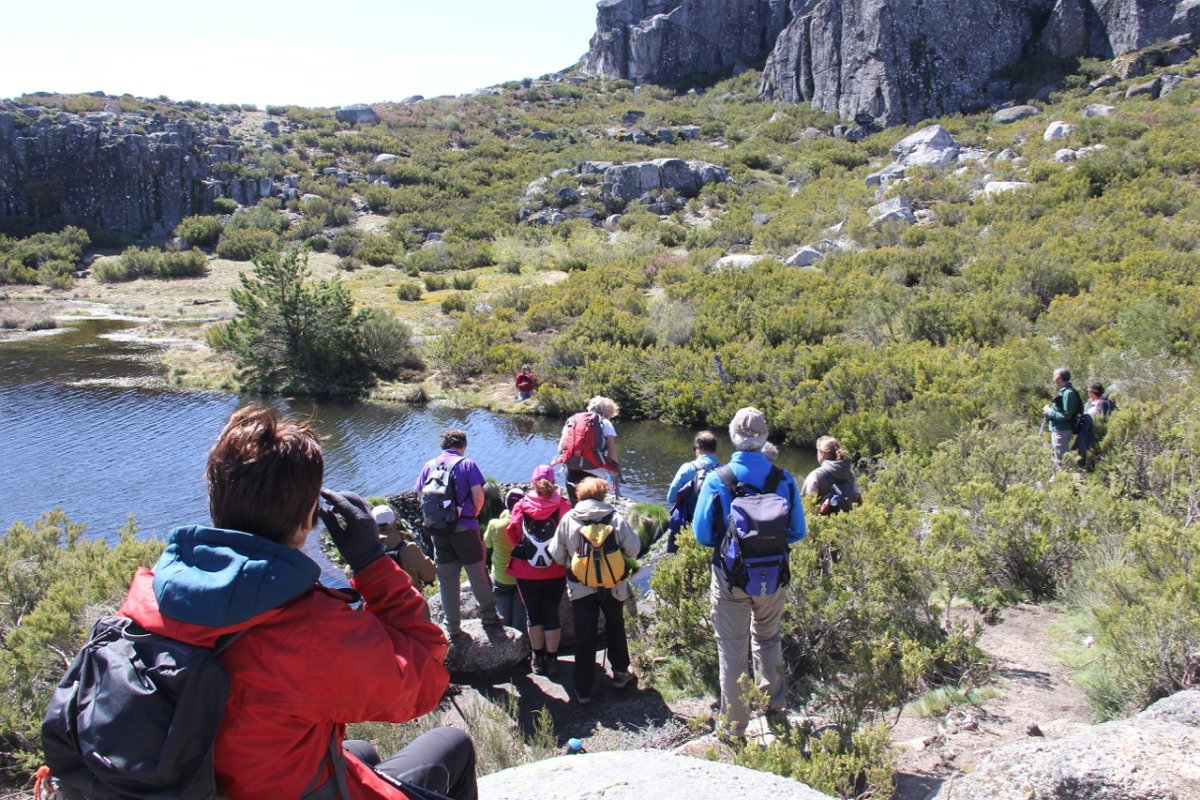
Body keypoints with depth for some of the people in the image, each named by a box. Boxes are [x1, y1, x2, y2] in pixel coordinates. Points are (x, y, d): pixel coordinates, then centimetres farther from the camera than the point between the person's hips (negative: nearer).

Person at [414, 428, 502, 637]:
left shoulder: (429, 466, 6)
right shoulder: (466, 464, -5)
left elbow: (421, 496, 5)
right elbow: (478, 495, -12)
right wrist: (474, 513, 6)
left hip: (438, 530, 3)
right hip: (464, 528, -3)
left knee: (446, 579, 10)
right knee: (478, 574, 11)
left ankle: (453, 626, 16)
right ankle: (488, 615, 22)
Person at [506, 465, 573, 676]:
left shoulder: (521, 506, -9)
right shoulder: (563, 505, -10)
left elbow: (512, 534, -3)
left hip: (526, 572, 0)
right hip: (555, 571, 0)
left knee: (533, 614, 16)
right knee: (552, 614, 12)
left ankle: (538, 658, 25)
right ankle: (552, 659, 19)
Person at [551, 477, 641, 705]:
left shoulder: (568, 519, -10)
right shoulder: (615, 517, -13)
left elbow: (557, 555, -2)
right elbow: (634, 549, -9)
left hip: (580, 589, 0)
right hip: (613, 586, 0)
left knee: (584, 638, 9)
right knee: (615, 628, 24)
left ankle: (583, 690, 15)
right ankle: (620, 673, 36)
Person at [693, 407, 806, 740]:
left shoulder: (716, 481, -16)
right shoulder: (784, 479, -11)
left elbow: (702, 534, -9)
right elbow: (798, 532, -2)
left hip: (729, 579, -2)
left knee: (732, 650, 13)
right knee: (768, 639, 27)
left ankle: (735, 724, 24)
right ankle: (775, 703, 43)